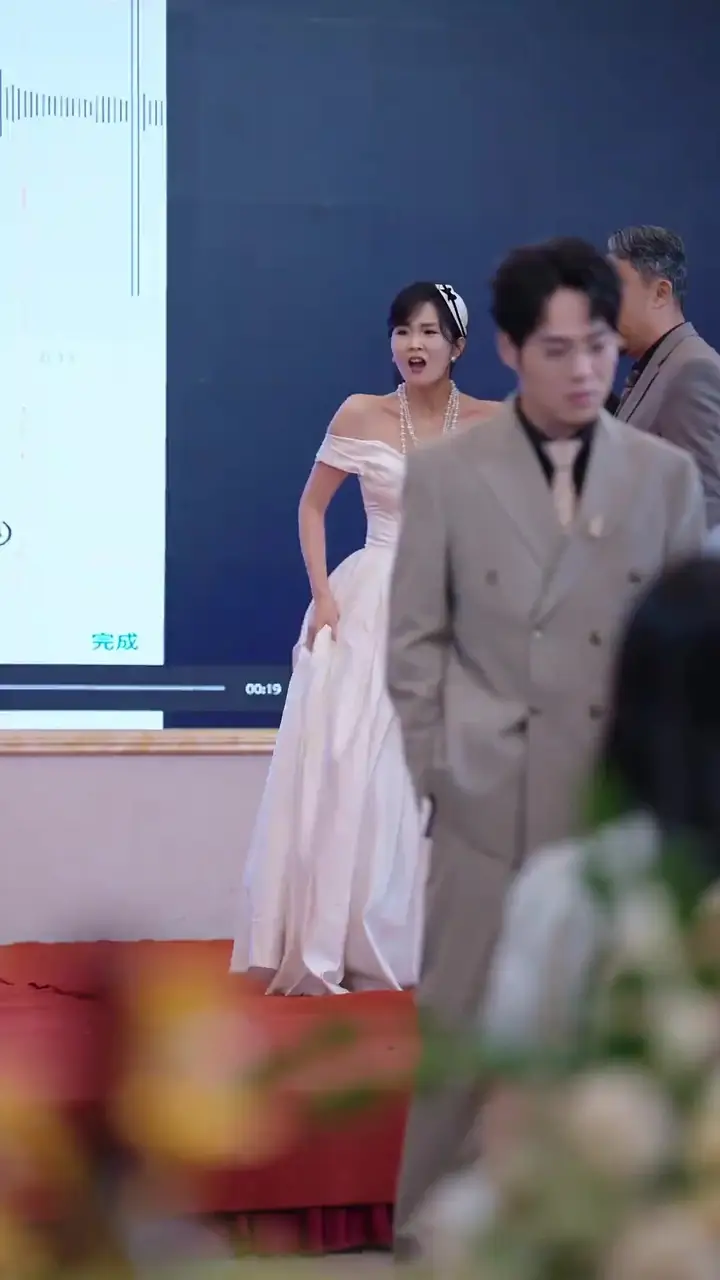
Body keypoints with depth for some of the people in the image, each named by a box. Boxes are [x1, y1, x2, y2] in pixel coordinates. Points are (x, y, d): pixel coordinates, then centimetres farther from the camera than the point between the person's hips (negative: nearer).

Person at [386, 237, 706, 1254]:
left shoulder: (667, 475, 3)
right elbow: (414, 641, 2)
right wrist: (438, 771, -2)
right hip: (492, 798, -1)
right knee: (462, 1019, 4)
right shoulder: (446, 475, -1)